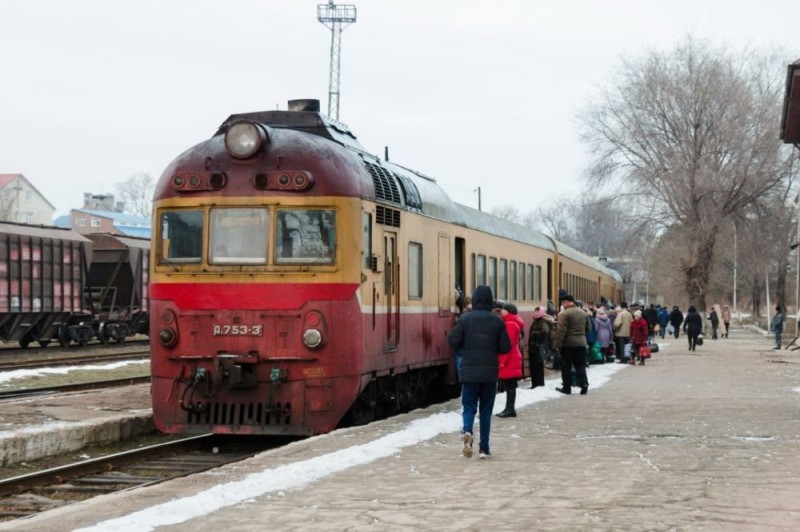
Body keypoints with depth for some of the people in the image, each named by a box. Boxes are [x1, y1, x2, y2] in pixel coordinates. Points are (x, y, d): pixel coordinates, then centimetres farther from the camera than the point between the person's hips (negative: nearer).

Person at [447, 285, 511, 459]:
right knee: (486, 410, 10)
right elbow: (506, 347, -2)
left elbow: (453, 340, -7)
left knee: (469, 407, 6)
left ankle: (467, 431, -23)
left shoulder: (465, 319, -4)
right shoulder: (497, 321, -3)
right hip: (490, 373, 1)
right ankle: (484, 448, 10)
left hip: (469, 371, -1)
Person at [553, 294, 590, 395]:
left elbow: (561, 331, -19)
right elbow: (587, 328, 19)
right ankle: (584, 385, -2)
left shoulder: (564, 314, -13)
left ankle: (566, 387, 8)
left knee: (566, 367, 4)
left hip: (568, 343, -6)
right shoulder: (583, 313, 10)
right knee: (580, 366, 9)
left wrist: (557, 344, -16)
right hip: (581, 343, 6)